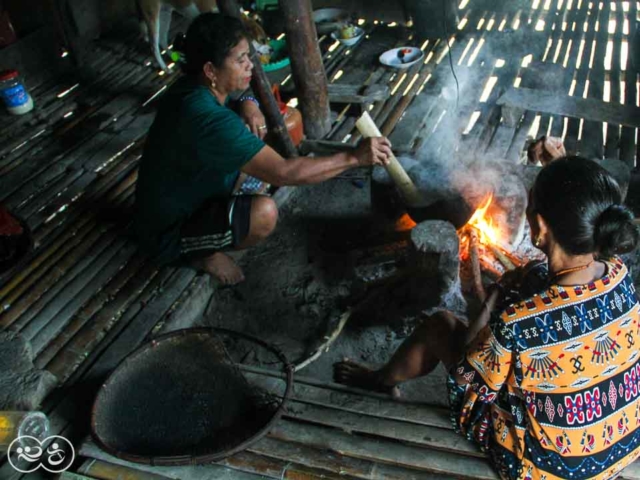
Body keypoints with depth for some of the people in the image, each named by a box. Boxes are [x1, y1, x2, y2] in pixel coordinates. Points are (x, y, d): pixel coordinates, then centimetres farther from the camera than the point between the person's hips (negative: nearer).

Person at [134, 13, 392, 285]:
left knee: (252, 140, 9)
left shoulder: (192, 88, -6)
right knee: (264, 213, -31)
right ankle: (201, 252, -2)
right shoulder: (209, 120, -34)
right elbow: (282, 173, -37)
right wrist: (354, 157, -29)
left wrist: (248, 106, -10)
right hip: (168, 233, -9)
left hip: (184, 200, 9)